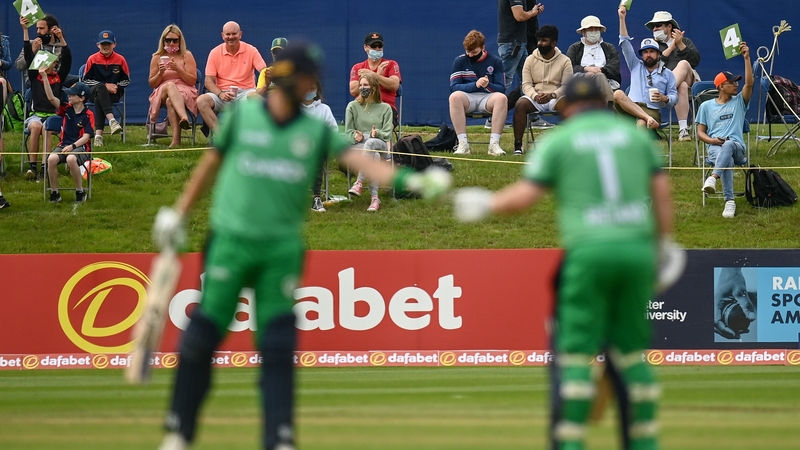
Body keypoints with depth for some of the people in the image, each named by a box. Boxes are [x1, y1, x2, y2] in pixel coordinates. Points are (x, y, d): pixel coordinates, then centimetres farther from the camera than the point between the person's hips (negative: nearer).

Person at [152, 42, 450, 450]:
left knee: (278, 347, -2)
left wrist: (409, 181, -24)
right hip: (231, 242, -1)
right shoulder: (241, 114, 0)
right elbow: (211, 163, 11)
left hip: (282, 248, 1)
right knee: (202, 336, -1)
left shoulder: (317, 131, 3)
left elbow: (360, 161, -8)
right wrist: (179, 214, 12)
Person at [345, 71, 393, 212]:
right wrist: (355, 136, -14)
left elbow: (387, 134, 5)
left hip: (380, 144, 0)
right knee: (374, 157, -37)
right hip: (357, 146, 0)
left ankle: (359, 182, -44)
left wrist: (377, 133, -18)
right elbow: (348, 132, 10)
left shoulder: (385, 108, 15)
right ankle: (374, 197, -45)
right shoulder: (352, 106, 16)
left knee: (370, 143, -41)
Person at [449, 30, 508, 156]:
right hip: (467, 97, 0)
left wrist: (488, 85, -20)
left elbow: (501, 89, 2)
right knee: (454, 97, -36)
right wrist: (475, 85, -18)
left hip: (488, 98, 0)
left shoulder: (495, 62, 7)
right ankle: (462, 144, -39)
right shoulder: (460, 61, 6)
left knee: (502, 98, -34)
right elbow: (454, 87, -3)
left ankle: (494, 143, -38)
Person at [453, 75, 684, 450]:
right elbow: (661, 192, 10)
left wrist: (485, 203, 18)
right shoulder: (636, 135, 14)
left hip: (588, 250, -3)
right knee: (632, 351, 10)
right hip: (637, 247, 3)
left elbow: (522, 197, 0)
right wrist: (665, 243, 18)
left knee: (576, 353, -2)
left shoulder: (559, 140, 5)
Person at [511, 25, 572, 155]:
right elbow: (526, 84, 1)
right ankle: (518, 145, -29)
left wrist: (552, 95, -24)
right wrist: (535, 96, -21)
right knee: (520, 104, -32)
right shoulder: (530, 60, 9)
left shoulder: (564, 61, 5)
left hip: (555, 98, -1)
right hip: (534, 98, 1)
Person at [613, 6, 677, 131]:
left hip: (652, 110, -2)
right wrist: (622, 19, 11)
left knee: (641, 124, -38)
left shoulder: (667, 74, 19)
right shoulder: (636, 66, 24)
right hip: (631, 107, 2)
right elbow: (625, 43, 17)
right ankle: (648, 119, -42)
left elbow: (674, 97, 13)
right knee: (617, 94, -33)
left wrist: (665, 98, -12)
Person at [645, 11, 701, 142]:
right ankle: (683, 129, -53)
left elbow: (695, 61, 4)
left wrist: (680, 45, -4)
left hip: (688, 80, 1)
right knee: (682, 87, -38)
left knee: (683, 64, -35)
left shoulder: (685, 42, 24)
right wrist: (671, 47, 1)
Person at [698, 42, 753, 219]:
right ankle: (729, 201, -48)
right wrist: (712, 140, -8)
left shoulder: (739, 102, 18)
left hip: (737, 146, 0)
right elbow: (700, 132, 16)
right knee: (726, 159, -38)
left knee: (728, 145, -40)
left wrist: (747, 58, -6)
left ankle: (713, 178, -58)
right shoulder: (706, 106, 18)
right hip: (715, 148, 0)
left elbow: (749, 83, 1)